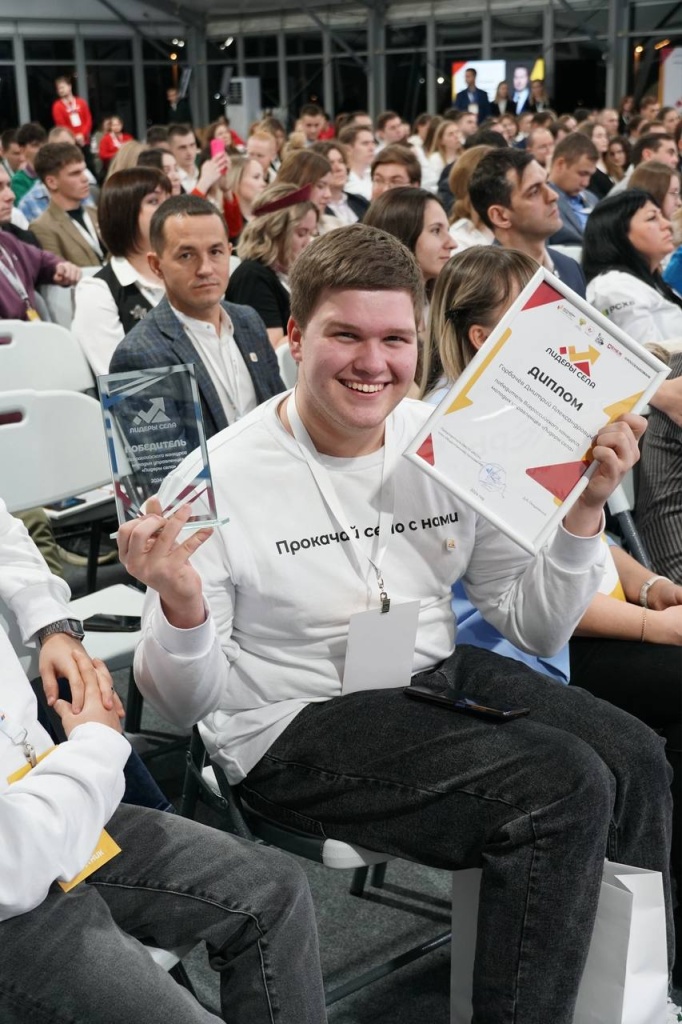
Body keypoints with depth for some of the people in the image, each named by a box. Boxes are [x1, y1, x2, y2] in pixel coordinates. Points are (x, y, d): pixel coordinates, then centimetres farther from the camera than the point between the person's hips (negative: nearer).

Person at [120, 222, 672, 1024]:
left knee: (635, 759, -13)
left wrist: (584, 508, -9)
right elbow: (189, 704, -10)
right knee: (564, 788, -23)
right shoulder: (222, 478, -14)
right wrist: (182, 609, -31)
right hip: (295, 723, -6)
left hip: (439, 675, 6)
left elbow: (537, 629, 5)